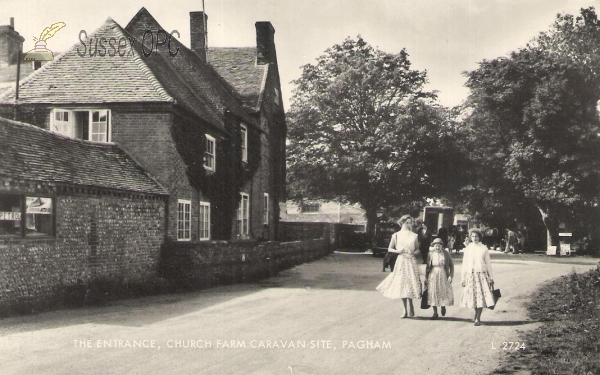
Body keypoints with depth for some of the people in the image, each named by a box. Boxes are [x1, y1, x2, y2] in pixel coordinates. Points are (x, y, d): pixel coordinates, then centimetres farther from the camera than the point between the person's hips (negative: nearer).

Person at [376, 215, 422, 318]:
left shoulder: (414, 236, 5)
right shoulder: (396, 235, 5)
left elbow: (418, 250, 10)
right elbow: (389, 249, 8)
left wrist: (413, 252, -11)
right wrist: (398, 251, -9)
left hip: (411, 261, -1)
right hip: (400, 261, 1)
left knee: (409, 285, -10)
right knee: (401, 286, 2)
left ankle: (410, 310, -1)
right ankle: (405, 310, 14)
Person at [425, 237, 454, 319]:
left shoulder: (446, 253, -2)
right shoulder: (431, 253, -1)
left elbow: (451, 265, 3)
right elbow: (428, 266, 5)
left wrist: (450, 275, -6)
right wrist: (426, 277, 5)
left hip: (443, 275, -1)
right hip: (433, 275, 1)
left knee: (444, 292, -3)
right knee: (433, 293, 2)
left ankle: (443, 306, 30)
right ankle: (435, 313, 13)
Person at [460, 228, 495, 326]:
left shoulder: (484, 248, 1)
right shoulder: (468, 249, 5)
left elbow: (488, 264, 5)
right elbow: (464, 264, 7)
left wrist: (491, 277, 4)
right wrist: (463, 278, 5)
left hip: (482, 275, -2)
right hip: (470, 275, 2)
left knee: (481, 296, -8)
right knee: (473, 296, 5)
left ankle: (478, 318, -2)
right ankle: (476, 314, 30)